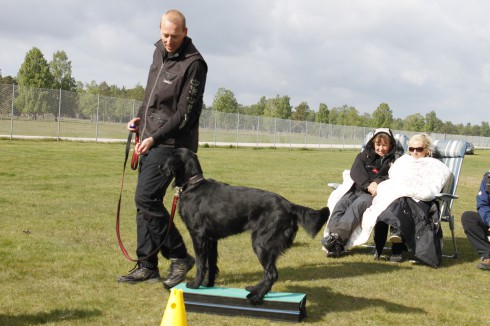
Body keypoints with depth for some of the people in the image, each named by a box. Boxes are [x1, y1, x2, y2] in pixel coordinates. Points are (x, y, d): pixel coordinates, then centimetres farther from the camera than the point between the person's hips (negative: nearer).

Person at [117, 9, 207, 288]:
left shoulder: (193, 63, -14)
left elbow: (186, 113, -17)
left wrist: (155, 137, -18)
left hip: (172, 142, -8)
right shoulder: (160, 51, 12)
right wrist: (141, 117, 8)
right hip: (150, 140, 8)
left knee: (146, 197, -16)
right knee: (145, 200, 8)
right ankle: (148, 265, 16)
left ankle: (180, 256, -3)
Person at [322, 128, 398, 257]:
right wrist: (368, 185, -13)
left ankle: (337, 237, -51)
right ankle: (335, 244, -42)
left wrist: (378, 183, -19)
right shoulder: (365, 155, 21)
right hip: (356, 189, 3)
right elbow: (355, 171, 5)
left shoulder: (393, 161, 14)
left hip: (374, 194, -3)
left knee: (356, 206, -34)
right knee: (340, 204, -26)